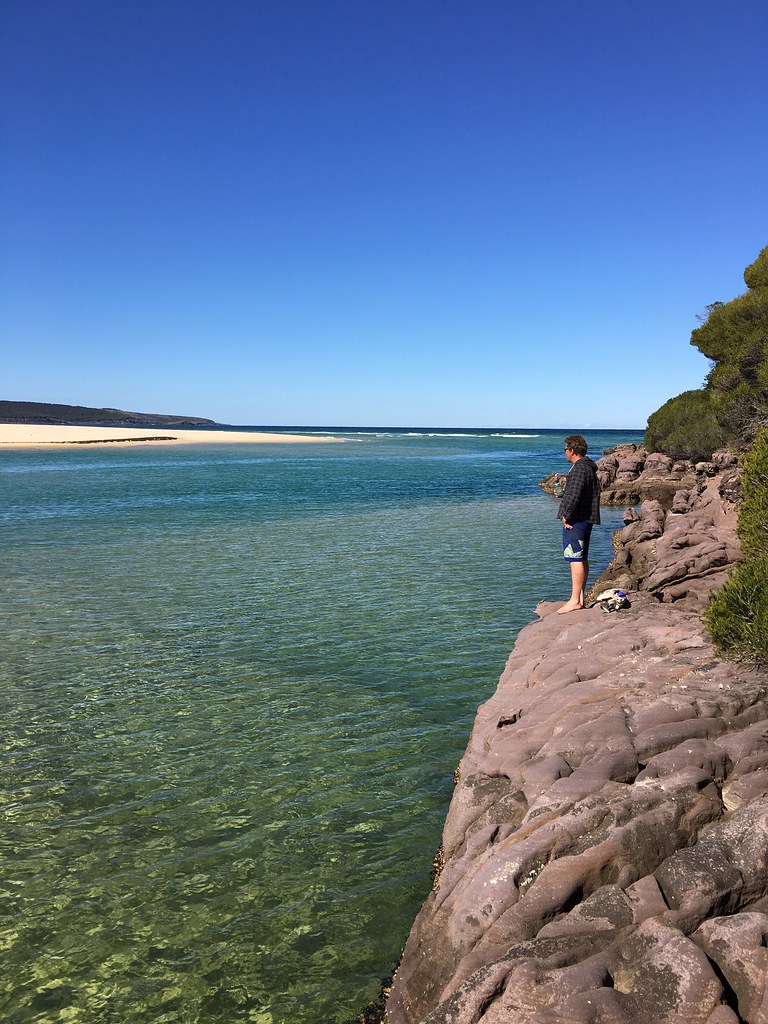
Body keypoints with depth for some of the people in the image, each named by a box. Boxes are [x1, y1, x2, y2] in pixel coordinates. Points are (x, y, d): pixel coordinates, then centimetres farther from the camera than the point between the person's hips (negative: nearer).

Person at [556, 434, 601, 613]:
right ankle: (580, 598, 22)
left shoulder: (579, 469, -17)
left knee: (576, 559, -9)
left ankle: (575, 601, -7)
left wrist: (566, 516, -14)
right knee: (582, 559, 14)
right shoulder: (589, 468, 18)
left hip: (576, 521, -11)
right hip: (586, 519, 11)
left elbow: (573, 496, -25)